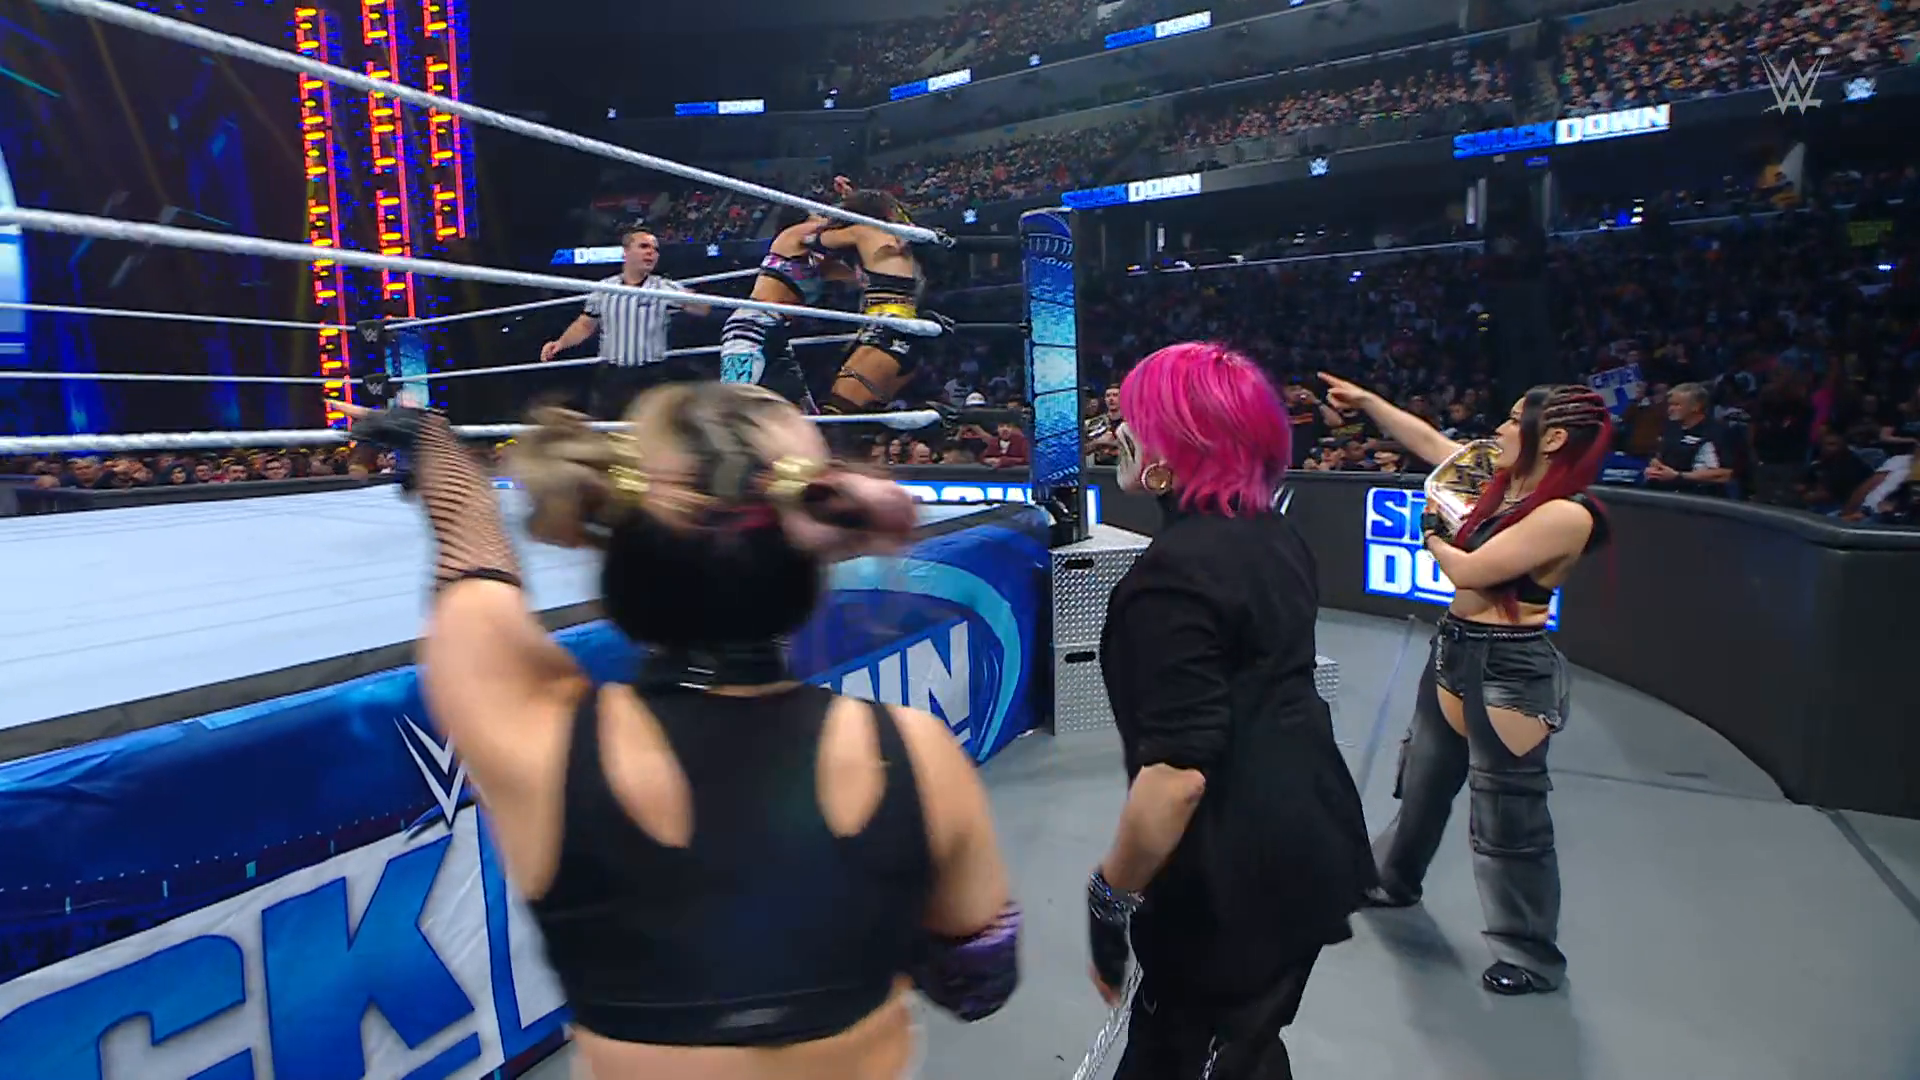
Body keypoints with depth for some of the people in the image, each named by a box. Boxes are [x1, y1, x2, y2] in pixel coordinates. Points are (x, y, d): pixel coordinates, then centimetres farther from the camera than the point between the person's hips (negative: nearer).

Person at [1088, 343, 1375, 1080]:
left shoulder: (1174, 575, -24)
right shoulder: (1274, 536, 5)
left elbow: (1178, 772, -29)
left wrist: (1111, 897, -17)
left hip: (1235, 879, -8)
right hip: (1308, 837, 9)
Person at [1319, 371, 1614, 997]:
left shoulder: (1566, 514, -21)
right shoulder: (1505, 484, 3)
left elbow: (1470, 571, -23)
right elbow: (1430, 442, 13)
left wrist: (1434, 539, -4)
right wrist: (1367, 401, 13)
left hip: (1509, 671, -9)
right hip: (1454, 651, 9)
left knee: (1509, 816, 2)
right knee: (1422, 781, 25)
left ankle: (1533, 958, 21)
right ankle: (1394, 879, 48)